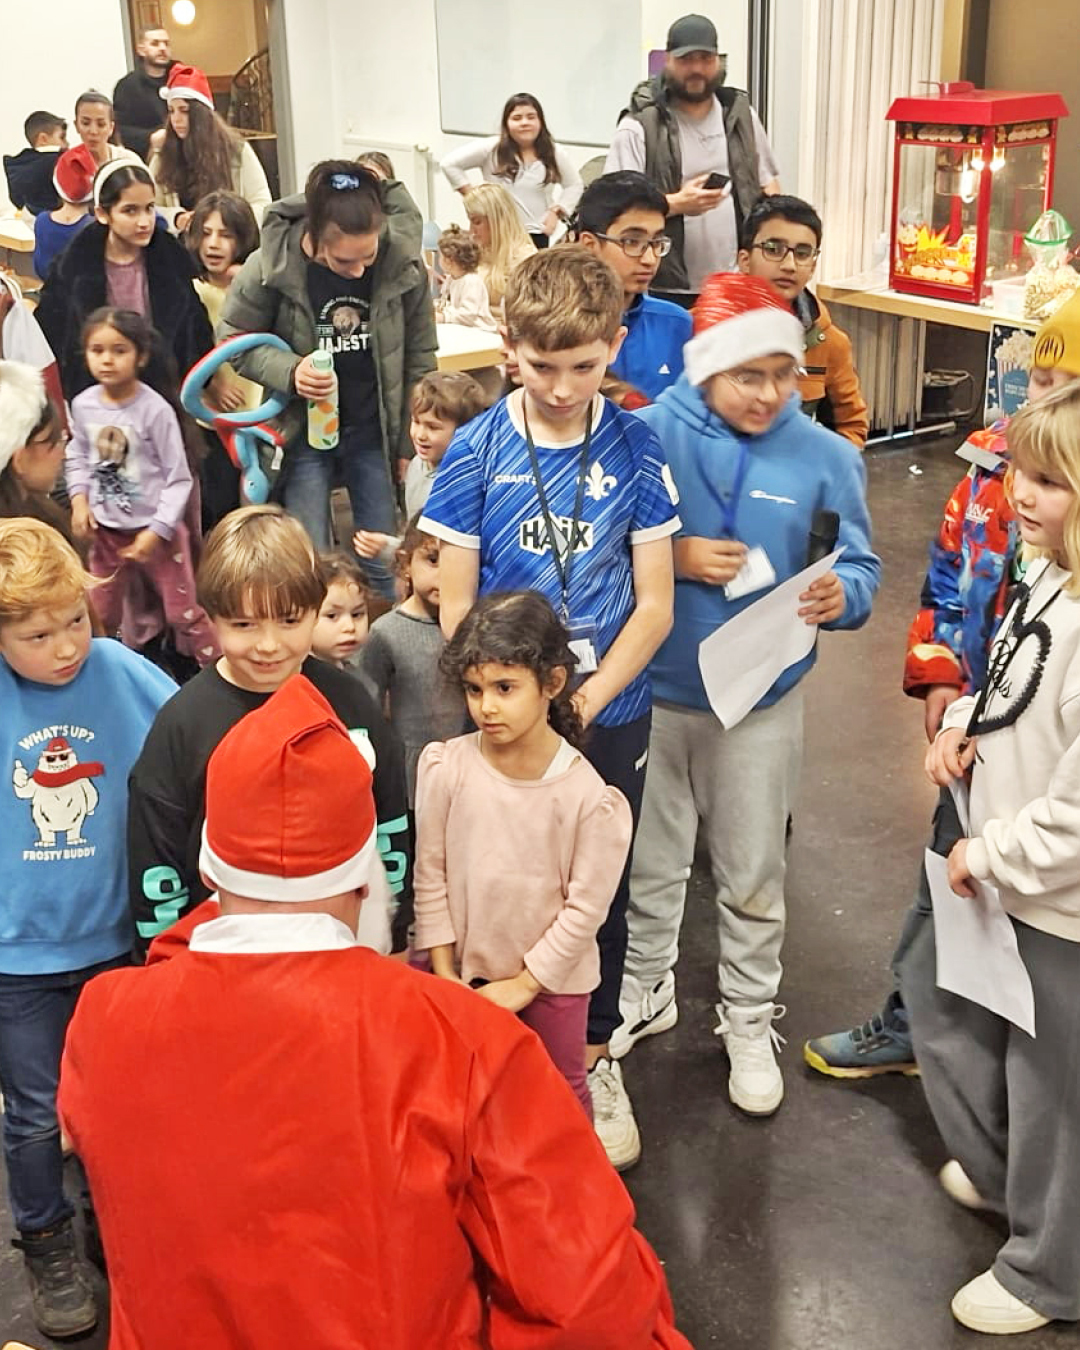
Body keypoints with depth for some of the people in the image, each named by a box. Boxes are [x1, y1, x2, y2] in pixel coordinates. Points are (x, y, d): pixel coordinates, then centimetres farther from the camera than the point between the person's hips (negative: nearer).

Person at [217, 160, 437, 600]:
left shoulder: (403, 263, -15)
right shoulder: (271, 266, -19)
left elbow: (418, 357, -2)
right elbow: (233, 340, -3)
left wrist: (411, 443, 3)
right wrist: (289, 370, -23)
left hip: (374, 432, 1)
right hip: (303, 432, -1)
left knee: (382, 564, 11)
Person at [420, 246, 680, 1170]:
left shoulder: (634, 449, -6)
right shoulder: (477, 452, -7)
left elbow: (654, 605, -6)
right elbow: (457, 607, -4)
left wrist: (586, 700, -15)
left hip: (609, 712, 1)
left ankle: (596, 1060, 34)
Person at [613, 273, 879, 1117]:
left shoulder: (825, 456, -7)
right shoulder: (647, 436, -11)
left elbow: (860, 569, -2)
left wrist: (841, 596, -24)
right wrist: (672, 558, -22)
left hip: (763, 698, 0)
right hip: (655, 691, 0)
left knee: (753, 874, 14)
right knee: (650, 861, 18)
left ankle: (751, 1020, 34)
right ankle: (645, 991, 41)